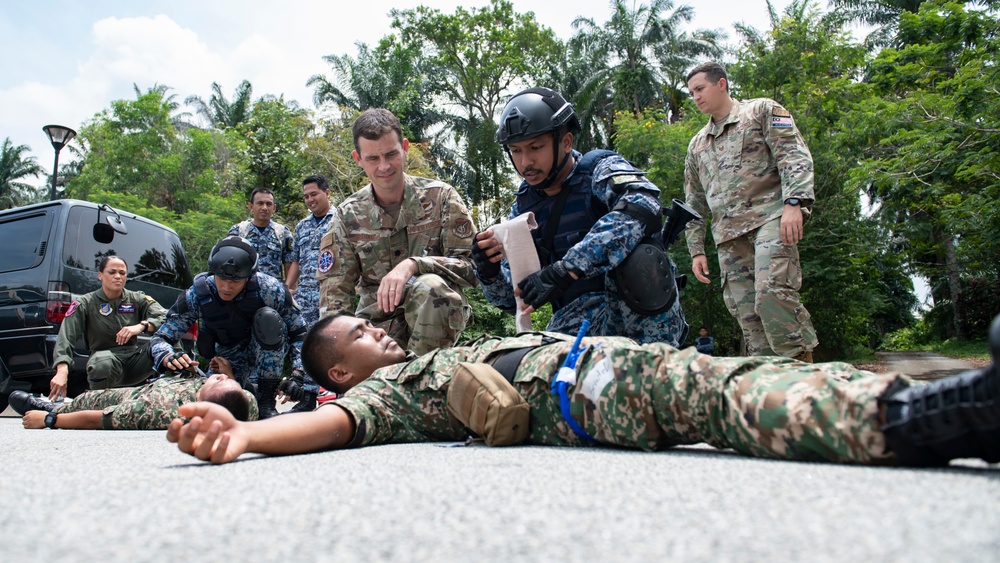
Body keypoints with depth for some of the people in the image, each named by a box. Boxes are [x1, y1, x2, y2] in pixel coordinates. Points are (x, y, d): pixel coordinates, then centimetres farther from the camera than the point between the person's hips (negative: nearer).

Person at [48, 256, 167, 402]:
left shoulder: (137, 299, 8)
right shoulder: (85, 304, 2)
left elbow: (165, 316, -8)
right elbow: (65, 338, -12)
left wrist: (141, 326, -28)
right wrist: (62, 371, -30)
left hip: (134, 360, 1)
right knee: (103, 361, -38)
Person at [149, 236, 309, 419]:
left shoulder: (270, 289, -25)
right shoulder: (197, 295, -21)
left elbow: (299, 332, -16)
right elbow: (160, 338, -18)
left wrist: (298, 374, -29)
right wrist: (167, 357, -42)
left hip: (269, 356, -2)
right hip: (226, 364, 2)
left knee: (268, 318, -32)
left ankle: (267, 399, -21)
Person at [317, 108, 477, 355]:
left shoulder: (440, 196, -5)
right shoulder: (347, 215, 2)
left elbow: (470, 265, -12)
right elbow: (334, 287, 0)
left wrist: (413, 265, -29)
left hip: (437, 308, -2)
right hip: (376, 321, 2)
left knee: (429, 286, -35)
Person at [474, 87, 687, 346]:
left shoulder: (600, 170, -5)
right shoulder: (523, 208, 10)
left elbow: (641, 206, -31)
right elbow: (511, 300, 10)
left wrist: (567, 270, -37)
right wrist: (489, 272, -13)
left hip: (646, 320, -4)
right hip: (578, 327, 4)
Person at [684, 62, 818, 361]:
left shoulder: (762, 111, 12)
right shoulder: (697, 144, 27)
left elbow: (795, 156, -1)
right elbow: (694, 202, 27)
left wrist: (793, 202, -17)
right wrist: (696, 250, 18)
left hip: (769, 216, -5)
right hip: (729, 235, 6)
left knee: (772, 292, -24)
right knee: (745, 312, -3)